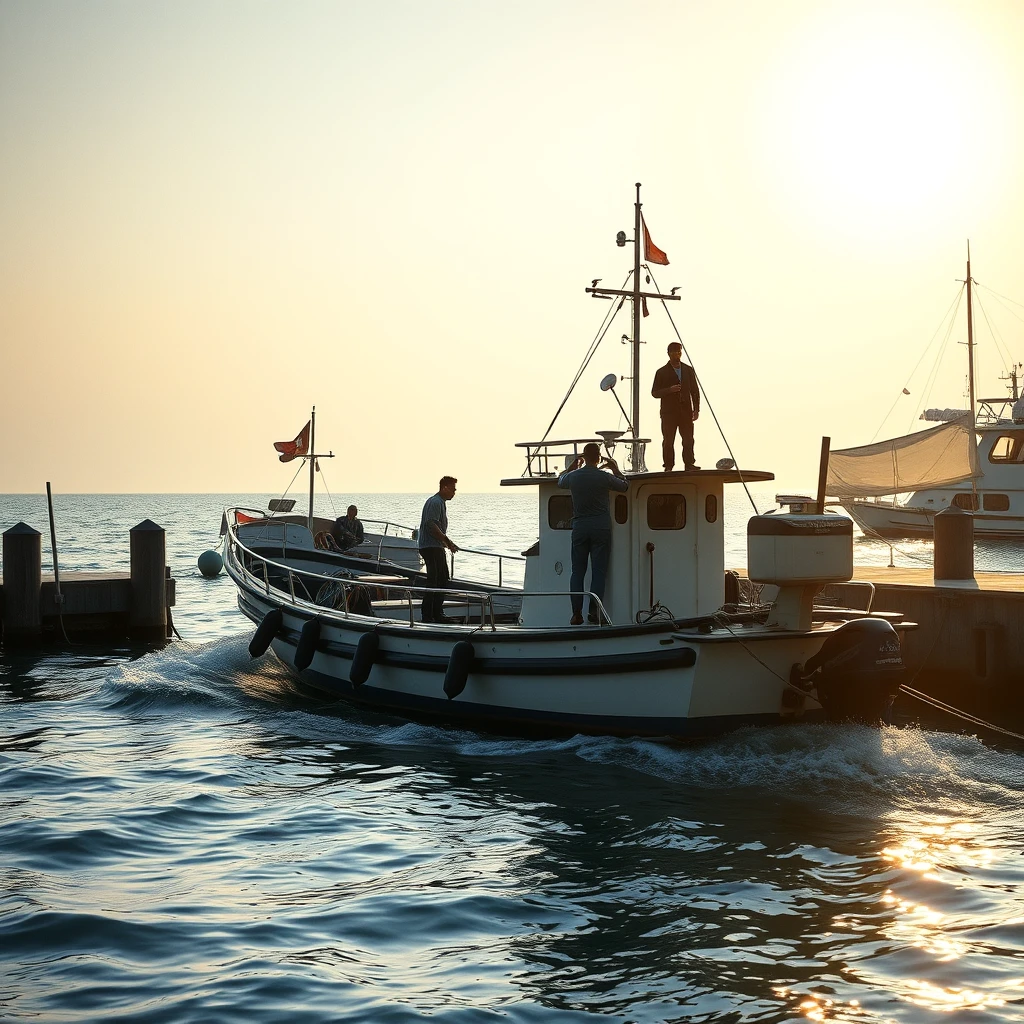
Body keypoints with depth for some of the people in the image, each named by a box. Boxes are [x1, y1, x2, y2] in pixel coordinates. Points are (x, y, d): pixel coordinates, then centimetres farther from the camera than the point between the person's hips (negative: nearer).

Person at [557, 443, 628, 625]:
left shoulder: (573, 476, 0)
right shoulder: (605, 477, -7)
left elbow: (560, 480, 25)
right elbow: (625, 485, 12)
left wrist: (574, 466, 36)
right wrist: (616, 469, 26)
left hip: (579, 528, 2)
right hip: (601, 528, -2)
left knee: (577, 571, 5)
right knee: (599, 571, 1)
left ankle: (576, 613, -1)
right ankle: (594, 611, -5)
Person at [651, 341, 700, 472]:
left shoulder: (688, 370, 13)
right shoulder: (662, 372, 4)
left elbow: (695, 391, 15)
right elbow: (654, 393, 1)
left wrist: (696, 409, 5)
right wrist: (669, 390, -15)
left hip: (686, 411, 3)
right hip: (669, 412, -3)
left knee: (688, 439, -1)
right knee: (668, 440, -4)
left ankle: (689, 464, 4)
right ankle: (668, 467, -1)